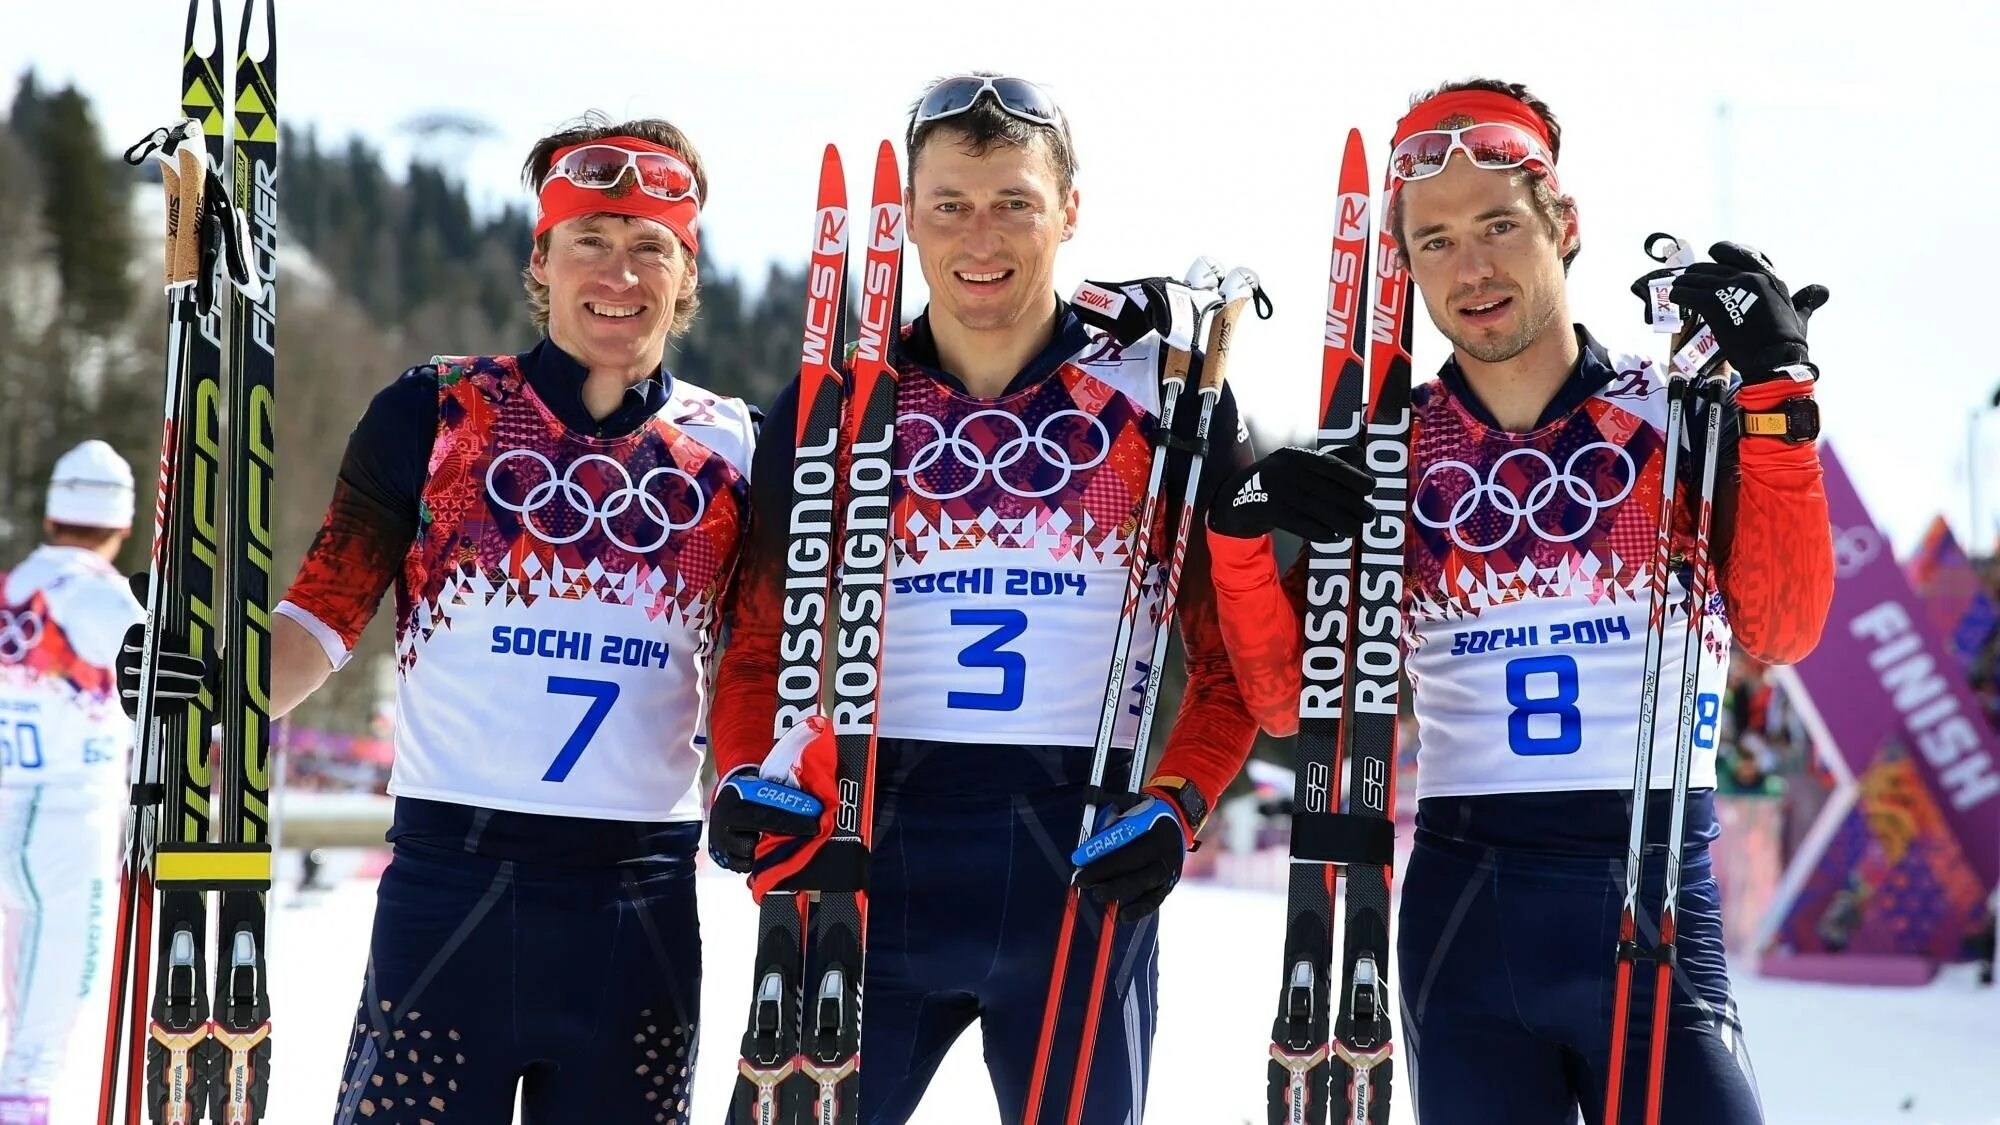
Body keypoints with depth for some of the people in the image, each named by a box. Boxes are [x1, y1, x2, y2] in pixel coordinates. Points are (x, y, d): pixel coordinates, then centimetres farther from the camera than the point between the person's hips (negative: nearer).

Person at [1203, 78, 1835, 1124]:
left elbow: (1780, 632, -12)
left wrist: (1776, 396, -19)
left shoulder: (1679, 414, 2)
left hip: (1656, 891, -2)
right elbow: (1289, 701, 6)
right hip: (1461, 907, 2)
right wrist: (1244, 538, -9)